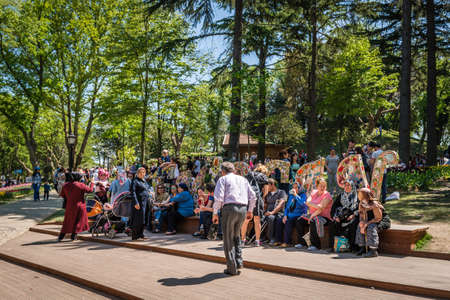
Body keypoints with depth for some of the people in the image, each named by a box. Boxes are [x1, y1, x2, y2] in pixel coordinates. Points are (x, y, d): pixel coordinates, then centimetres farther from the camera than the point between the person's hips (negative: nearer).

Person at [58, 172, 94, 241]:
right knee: (78, 221, 12)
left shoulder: (65, 185, -3)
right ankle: (73, 236, 12)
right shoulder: (81, 185, -12)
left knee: (67, 221, 14)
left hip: (69, 207, 3)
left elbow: (62, 195, 4)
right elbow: (90, 190, -2)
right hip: (79, 206, -3)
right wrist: (92, 183, 15)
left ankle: (61, 236, 13)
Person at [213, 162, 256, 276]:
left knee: (228, 239, 4)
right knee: (236, 236, 22)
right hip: (243, 209, 5)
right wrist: (250, 210, 25)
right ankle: (239, 261, 17)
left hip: (229, 208, -5)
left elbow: (219, 197, -6)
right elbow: (253, 196, 16)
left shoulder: (223, 179, 7)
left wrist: (215, 213, 0)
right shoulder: (243, 179, 21)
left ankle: (232, 268, 6)